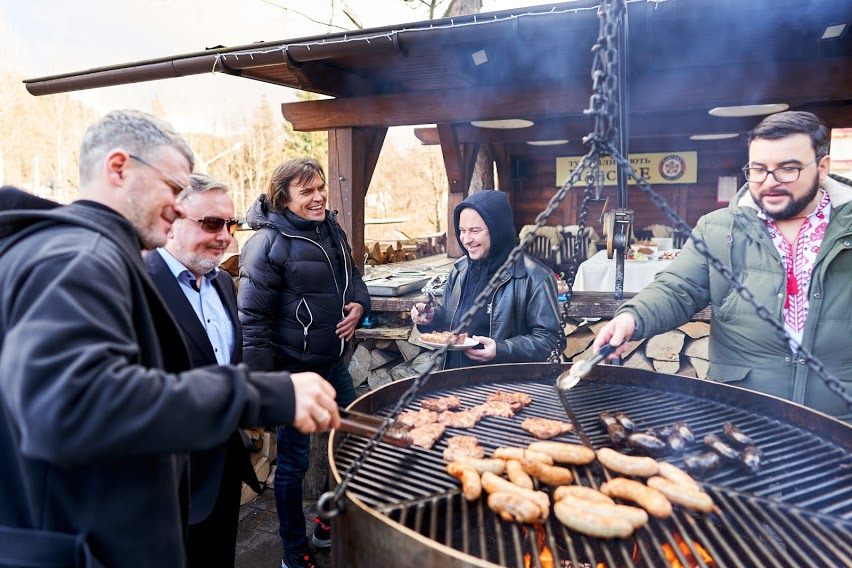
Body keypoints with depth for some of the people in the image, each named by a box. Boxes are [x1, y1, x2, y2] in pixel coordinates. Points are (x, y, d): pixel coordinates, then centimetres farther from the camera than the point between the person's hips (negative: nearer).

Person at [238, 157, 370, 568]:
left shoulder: (331, 229, 5)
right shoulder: (269, 242, -17)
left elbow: (351, 276, 20)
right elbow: (252, 317, -18)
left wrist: (359, 303, -3)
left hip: (333, 362, 8)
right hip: (293, 370, -8)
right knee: (293, 461, 8)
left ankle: (330, 523, 42)